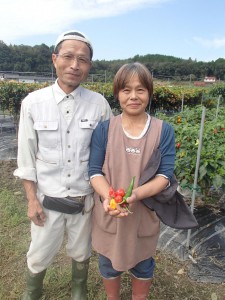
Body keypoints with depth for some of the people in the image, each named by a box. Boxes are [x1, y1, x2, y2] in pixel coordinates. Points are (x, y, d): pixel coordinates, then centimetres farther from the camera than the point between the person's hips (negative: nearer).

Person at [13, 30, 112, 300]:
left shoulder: (99, 104, -11)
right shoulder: (33, 103, -11)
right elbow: (26, 157, -4)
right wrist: (32, 200, -3)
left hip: (85, 198, 1)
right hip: (48, 199, 0)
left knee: (81, 253, 23)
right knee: (39, 256, 19)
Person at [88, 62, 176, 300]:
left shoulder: (164, 131, -8)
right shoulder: (104, 129, -7)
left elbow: (165, 175, -11)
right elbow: (95, 171, -8)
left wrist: (136, 194, -28)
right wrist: (108, 196, -28)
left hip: (145, 214, 0)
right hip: (108, 214, 1)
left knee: (143, 265, 23)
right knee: (108, 264, 22)